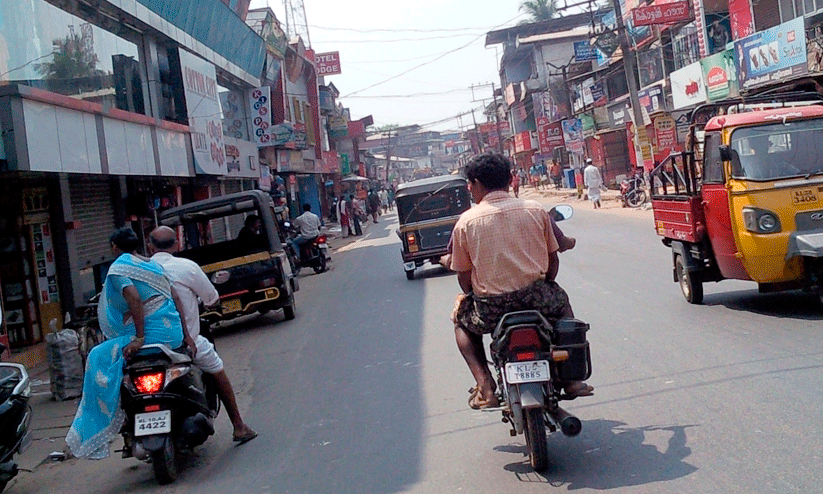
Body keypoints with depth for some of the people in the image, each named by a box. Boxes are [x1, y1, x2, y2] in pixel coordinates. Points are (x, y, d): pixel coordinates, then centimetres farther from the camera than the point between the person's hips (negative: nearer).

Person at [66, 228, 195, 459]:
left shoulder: (118, 268, -3)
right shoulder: (153, 265, 19)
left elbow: (134, 299, -19)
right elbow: (175, 297, 15)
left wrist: (139, 338, -19)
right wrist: (186, 335, 15)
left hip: (152, 333, -9)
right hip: (173, 334, 9)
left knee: (100, 358, -2)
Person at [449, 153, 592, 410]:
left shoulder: (466, 221, -3)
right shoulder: (536, 209, 2)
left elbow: (464, 277, 2)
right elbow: (553, 260, 10)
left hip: (491, 308, -2)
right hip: (536, 298, 2)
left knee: (461, 317, 31)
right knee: (561, 301, 36)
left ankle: (485, 386, 12)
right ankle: (571, 378, 27)